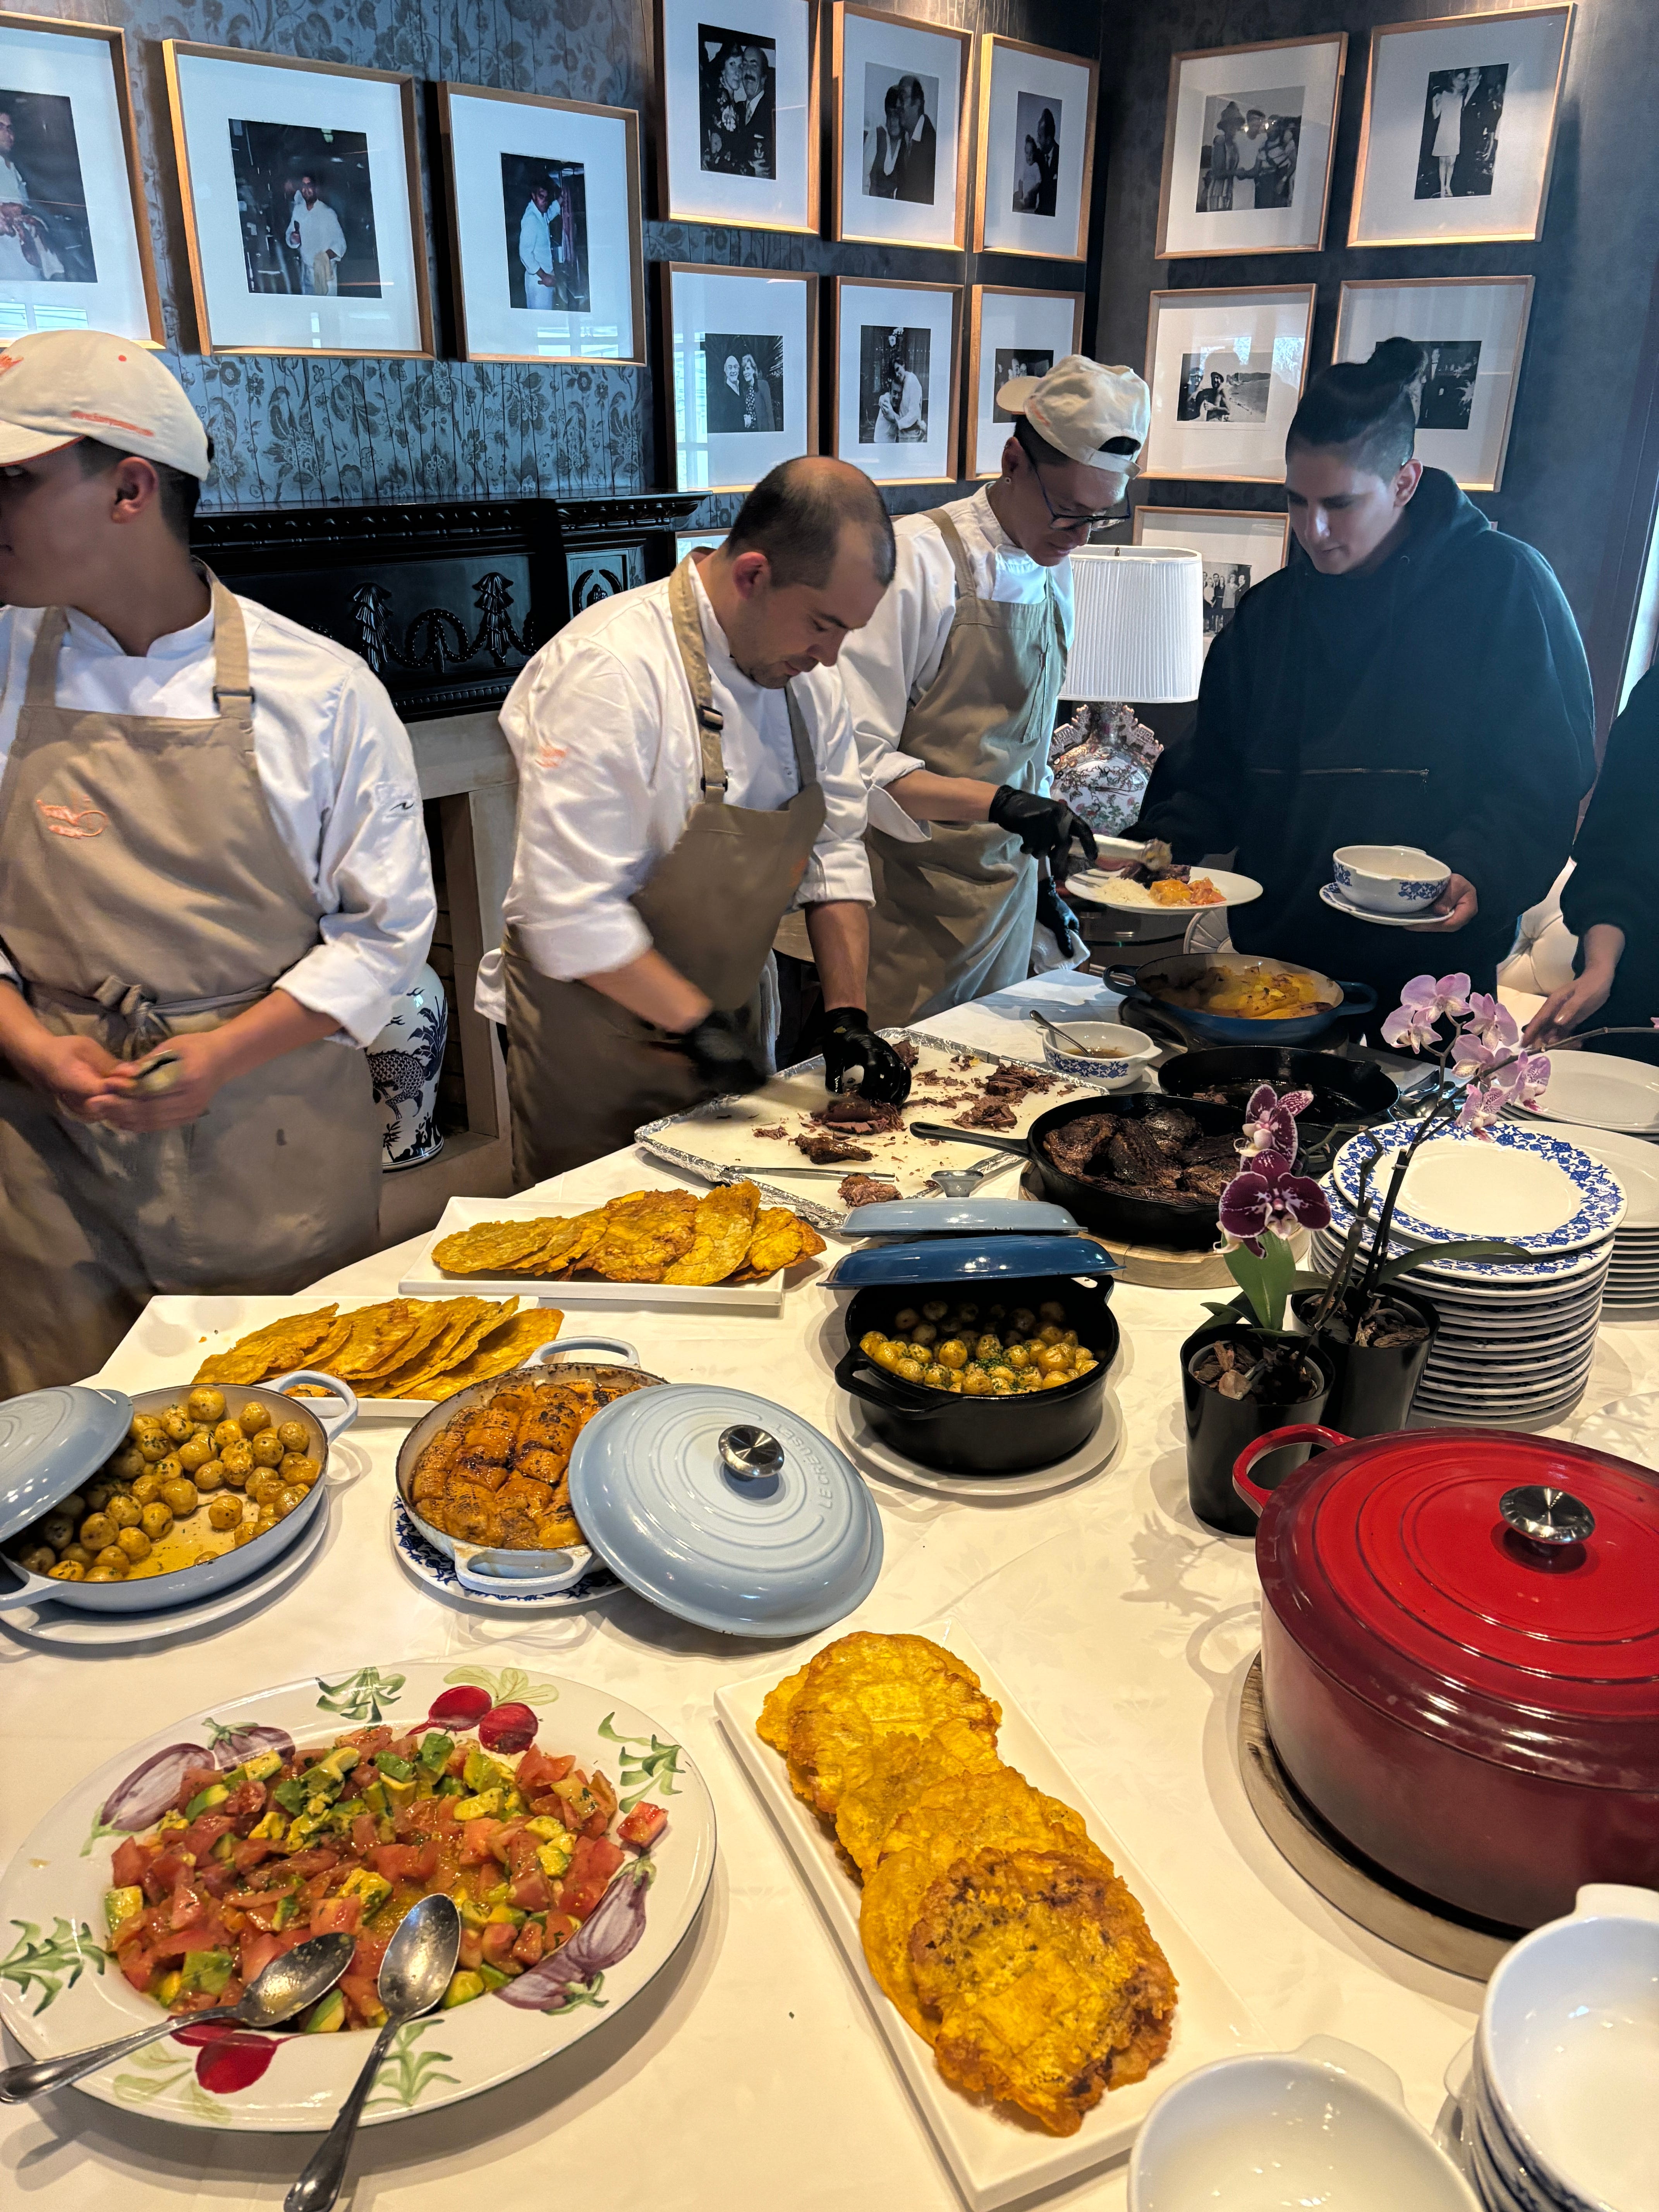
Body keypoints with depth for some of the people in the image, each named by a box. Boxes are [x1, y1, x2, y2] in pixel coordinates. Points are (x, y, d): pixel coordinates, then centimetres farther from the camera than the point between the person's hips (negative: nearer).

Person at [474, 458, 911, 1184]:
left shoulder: (806, 672, 1)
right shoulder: (609, 669, -24)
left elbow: (834, 851, 5)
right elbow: (571, 908, -26)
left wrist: (848, 1014, -3)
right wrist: (693, 1021, -22)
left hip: (723, 1016, 7)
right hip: (595, 1034, -7)